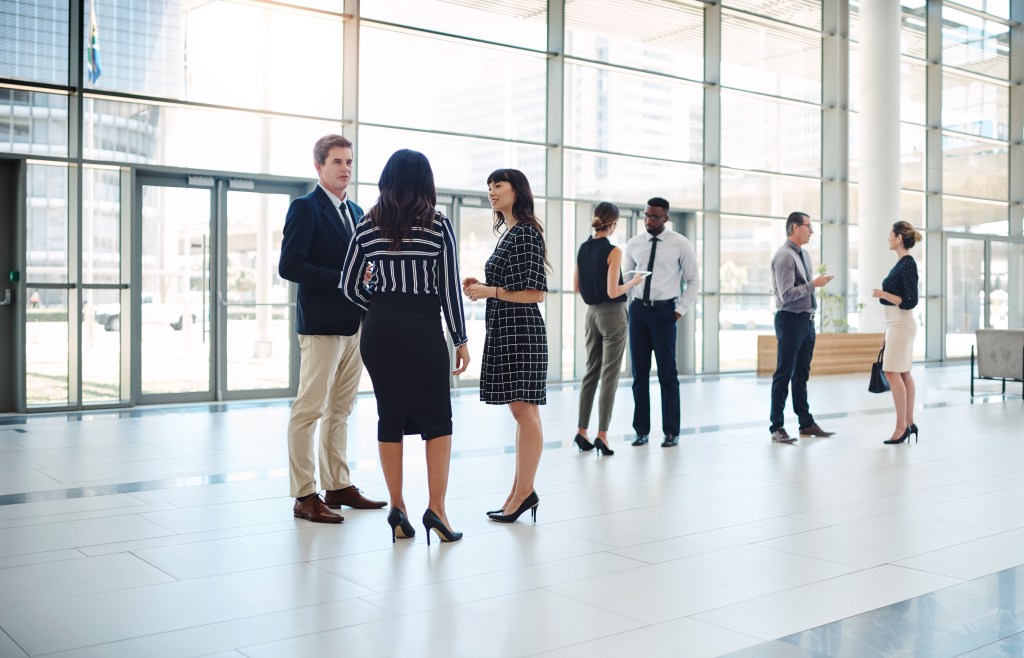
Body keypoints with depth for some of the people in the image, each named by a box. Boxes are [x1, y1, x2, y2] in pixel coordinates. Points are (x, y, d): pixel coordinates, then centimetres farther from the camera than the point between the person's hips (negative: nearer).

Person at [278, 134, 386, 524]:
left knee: (340, 410, 13)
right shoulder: (305, 208, -6)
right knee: (309, 410, -4)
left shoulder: (356, 212, 18)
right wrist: (342, 279, -18)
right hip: (322, 324, -8)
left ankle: (338, 486, 21)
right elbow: (289, 266, -15)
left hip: (355, 323, 8)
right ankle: (304, 496, 1)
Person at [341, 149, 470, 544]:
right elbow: (449, 288, -6)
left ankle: (397, 508, 14)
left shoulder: (367, 227, 4)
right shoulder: (438, 226, -5)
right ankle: (436, 508, -2)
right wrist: (461, 340, 1)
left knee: (389, 418, 10)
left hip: (379, 333, 3)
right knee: (436, 419, 6)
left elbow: (350, 288, 4)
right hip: (423, 331, -3)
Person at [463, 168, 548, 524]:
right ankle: (521, 490, 16)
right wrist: (482, 285, 9)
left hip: (520, 330, -10)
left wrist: (491, 291, -14)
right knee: (521, 412, 11)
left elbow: (535, 293, -15)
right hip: (504, 330, 10)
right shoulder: (509, 233, 17)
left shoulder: (525, 232, -10)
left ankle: (524, 491, 1)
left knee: (524, 410, -5)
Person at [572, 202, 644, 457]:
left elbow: (576, 286, 11)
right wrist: (633, 282, -3)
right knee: (609, 375, -2)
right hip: (612, 314, -6)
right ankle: (602, 434, -2)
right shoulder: (613, 251, -15)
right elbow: (613, 292, -19)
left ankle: (582, 431, 14)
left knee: (591, 372, 13)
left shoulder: (583, 249, 5)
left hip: (592, 313, 7)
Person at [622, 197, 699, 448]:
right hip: (637, 310, 3)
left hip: (664, 311, -3)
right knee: (639, 373, 7)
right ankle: (641, 430, 16)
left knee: (667, 373, 1)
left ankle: (671, 432, 10)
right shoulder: (633, 244, 7)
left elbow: (693, 280, 3)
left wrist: (680, 310, -4)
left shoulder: (680, 244, -2)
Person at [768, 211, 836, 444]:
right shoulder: (784, 256, -15)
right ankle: (777, 427, 1)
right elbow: (787, 295, -22)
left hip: (807, 320, 9)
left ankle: (806, 423, 22)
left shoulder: (804, 255, 14)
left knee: (802, 375, 14)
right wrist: (813, 284, -19)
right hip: (790, 320, -9)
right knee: (784, 375, -4)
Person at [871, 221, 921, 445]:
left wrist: (883, 294, -16)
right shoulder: (901, 263, 13)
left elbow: (910, 302, -19)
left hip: (901, 325, -10)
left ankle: (901, 426, -5)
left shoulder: (908, 264, -15)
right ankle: (909, 423, 13)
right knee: (903, 373, 9)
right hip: (896, 324, 10)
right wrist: (887, 333, 20)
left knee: (893, 372, -8)